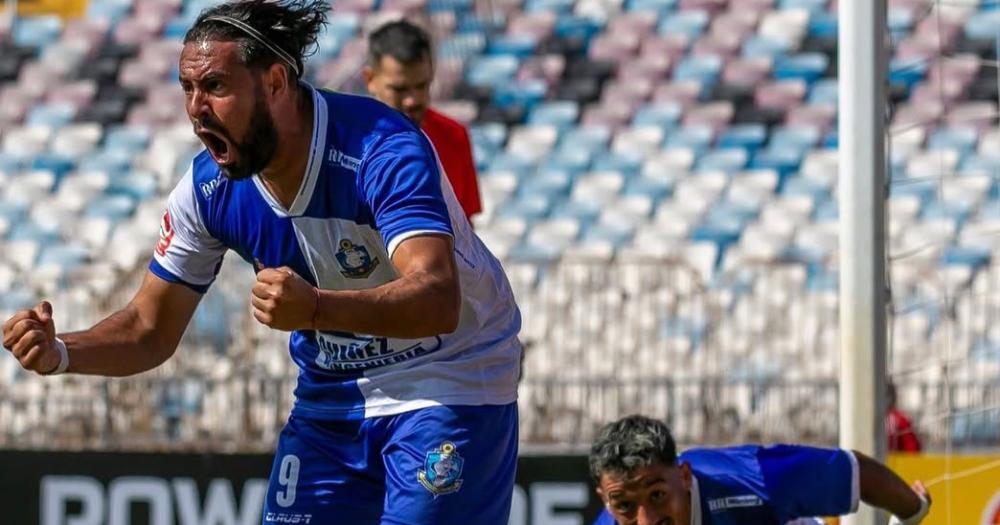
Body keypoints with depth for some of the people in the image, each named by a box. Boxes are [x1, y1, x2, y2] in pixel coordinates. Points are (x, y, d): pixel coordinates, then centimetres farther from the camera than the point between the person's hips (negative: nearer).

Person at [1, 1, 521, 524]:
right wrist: (60, 352, -21)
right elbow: (149, 331, 0)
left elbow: (437, 300, -42)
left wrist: (314, 308, -59)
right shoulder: (209, 188, -10)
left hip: (447, 379, -5)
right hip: (331, 394, 6)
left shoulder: (384, 150, -28)